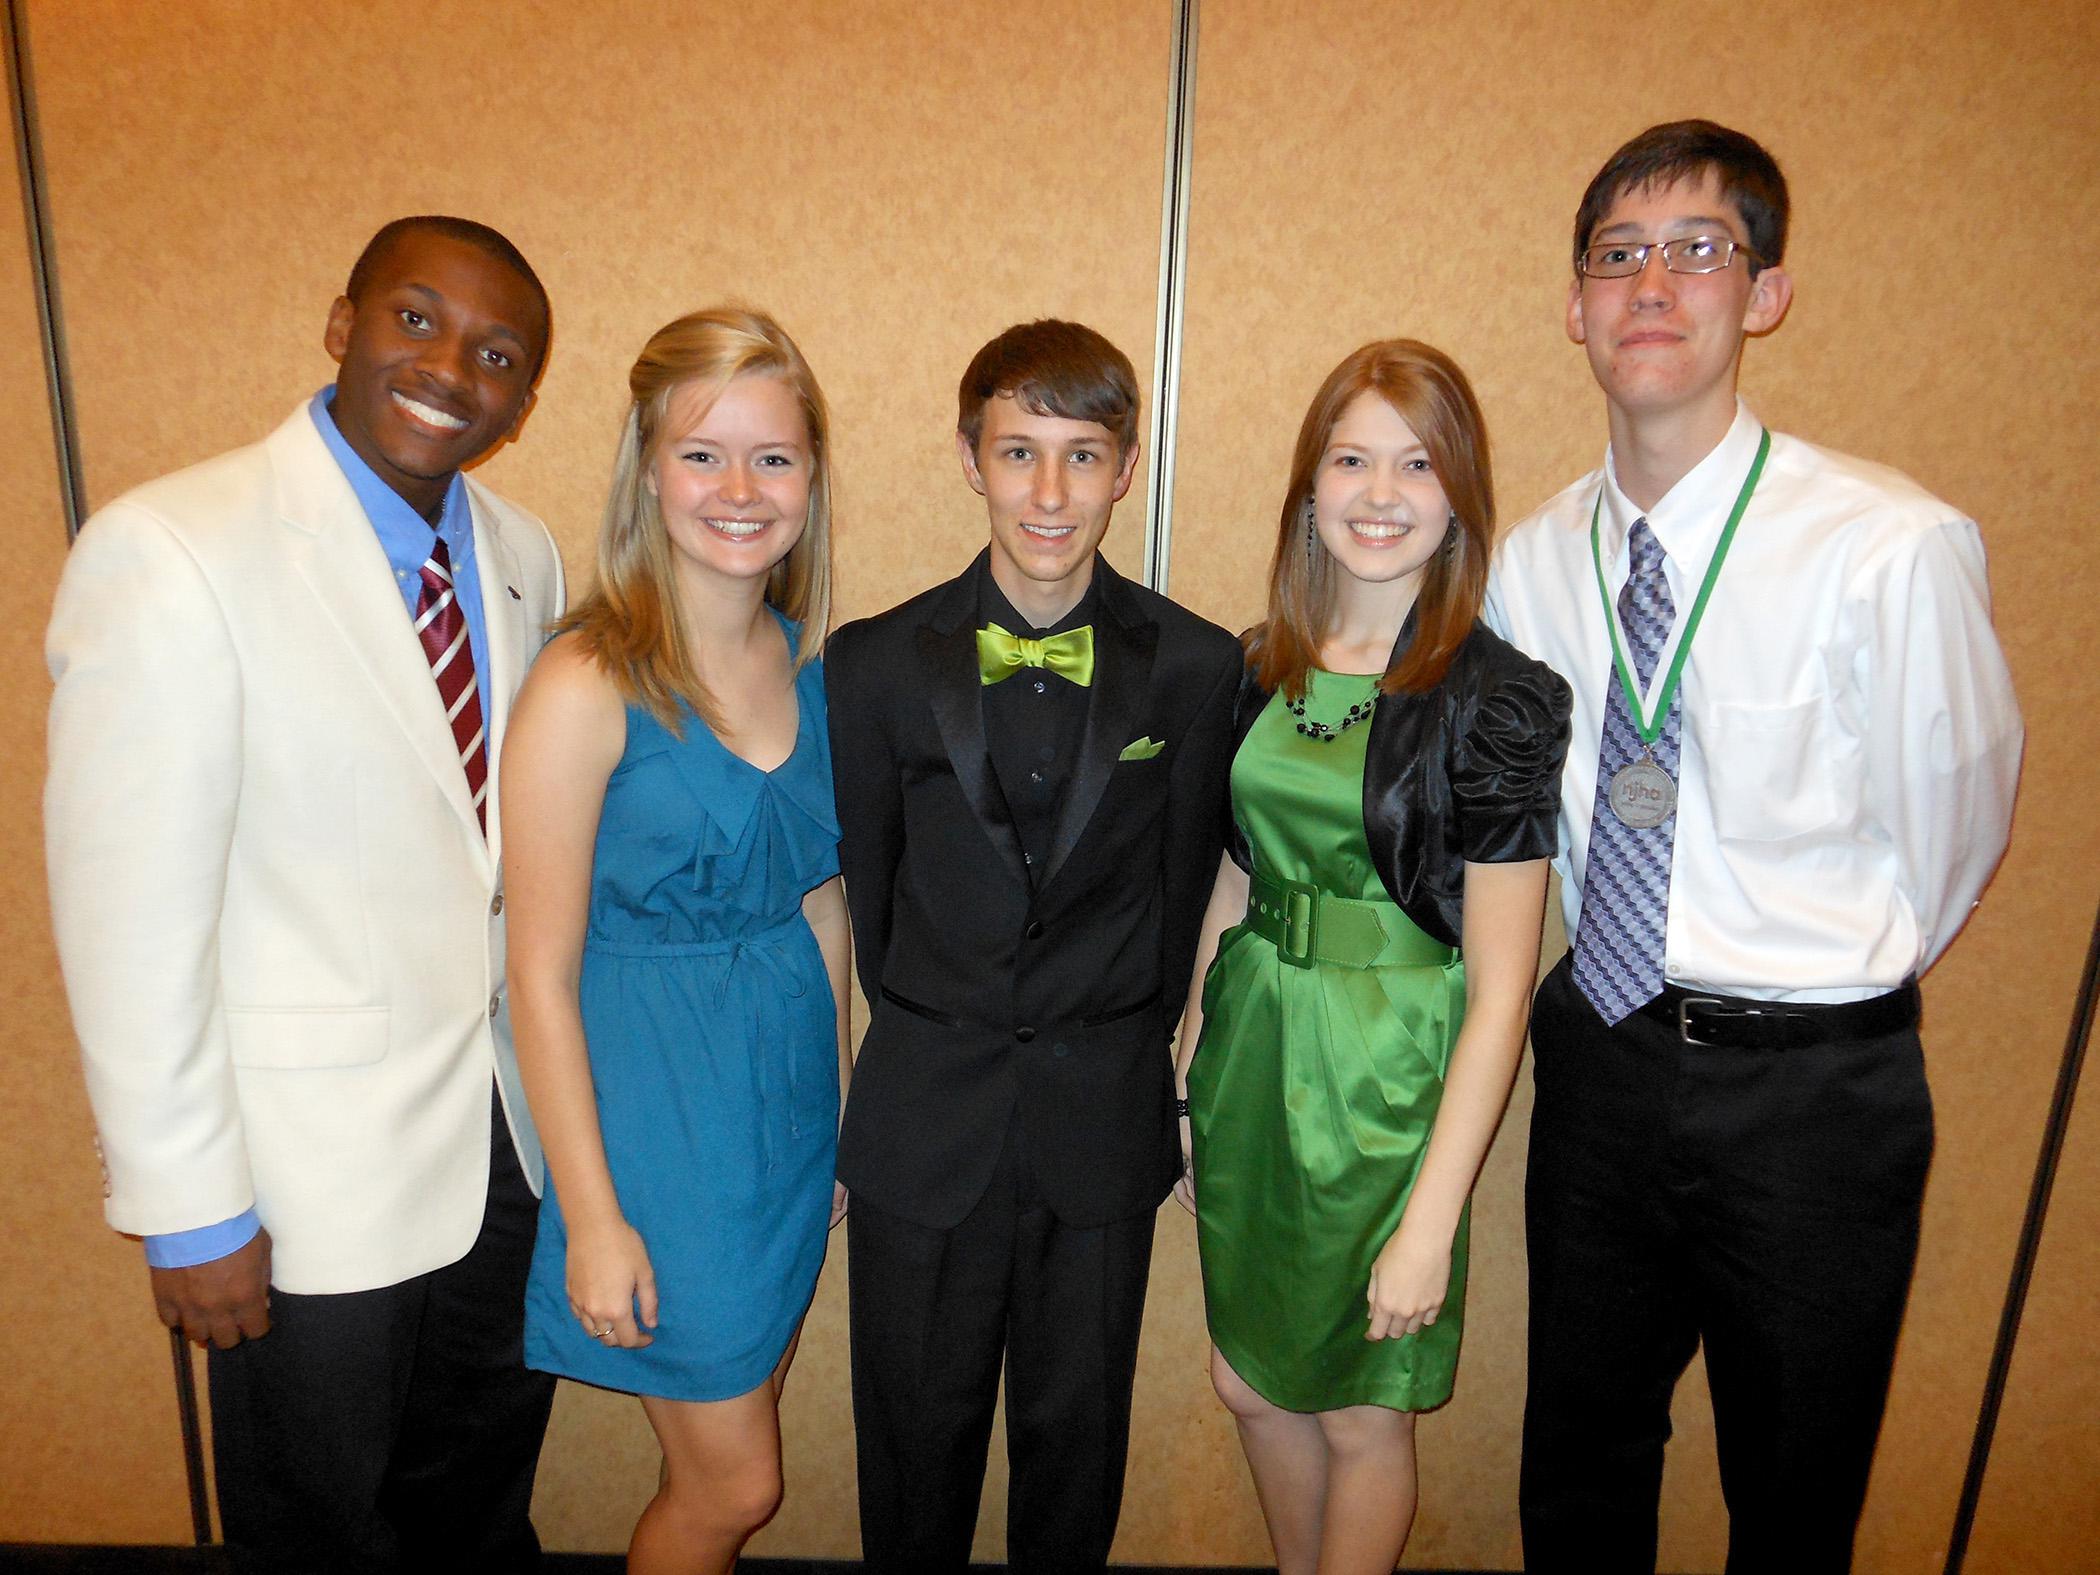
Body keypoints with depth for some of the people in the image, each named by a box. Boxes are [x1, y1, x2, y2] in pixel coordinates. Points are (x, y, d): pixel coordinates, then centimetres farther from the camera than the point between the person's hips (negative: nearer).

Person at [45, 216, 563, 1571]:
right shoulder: (168, 552, -18)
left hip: (509, 1128, 6)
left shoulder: (523, 556, 2)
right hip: (315, 1162, -5)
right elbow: (130, 914, -17)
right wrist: (188, 1207, -13)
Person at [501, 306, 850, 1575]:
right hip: (655, 1100, -6)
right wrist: (592, 1218, -12)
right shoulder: (590, 684, -18)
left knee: (737, 1436, 23)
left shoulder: (812, 660, 0)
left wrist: (839, 1107, 9)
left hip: (795, 1081, 6)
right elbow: (542, 972, -15)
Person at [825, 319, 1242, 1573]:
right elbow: (867, 881, 4)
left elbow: (1183, 880, 3)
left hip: (1104, 1127, 0)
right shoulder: (878, 664, -5)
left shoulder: (1200, 669, -6)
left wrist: (1117, 1040, 9)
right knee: (918, 1428, 16)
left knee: (1076, 1431, 17)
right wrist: (938, 1037, 10)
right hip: (923, 1127, 1)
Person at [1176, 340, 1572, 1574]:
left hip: (1386, 1086, -5)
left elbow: (1499, 988, -15)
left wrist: (1432, 1218, -16)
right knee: (1253, 1383, 21)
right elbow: (1231, 882, 8)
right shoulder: (1261, 670, 2)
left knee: (1360, 1414, 15)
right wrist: (1187, 1075, 8)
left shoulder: (1494, 700, -15)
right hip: (1251, 1055, 5)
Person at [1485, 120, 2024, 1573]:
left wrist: (1844, 985, 7)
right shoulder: (1533, 560, -3)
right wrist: (1625, 984, 9)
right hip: (1600, 1055, 4)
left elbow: (1953, 816, -5)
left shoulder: (1897, 549, -18)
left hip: (1814, 1089, -3)